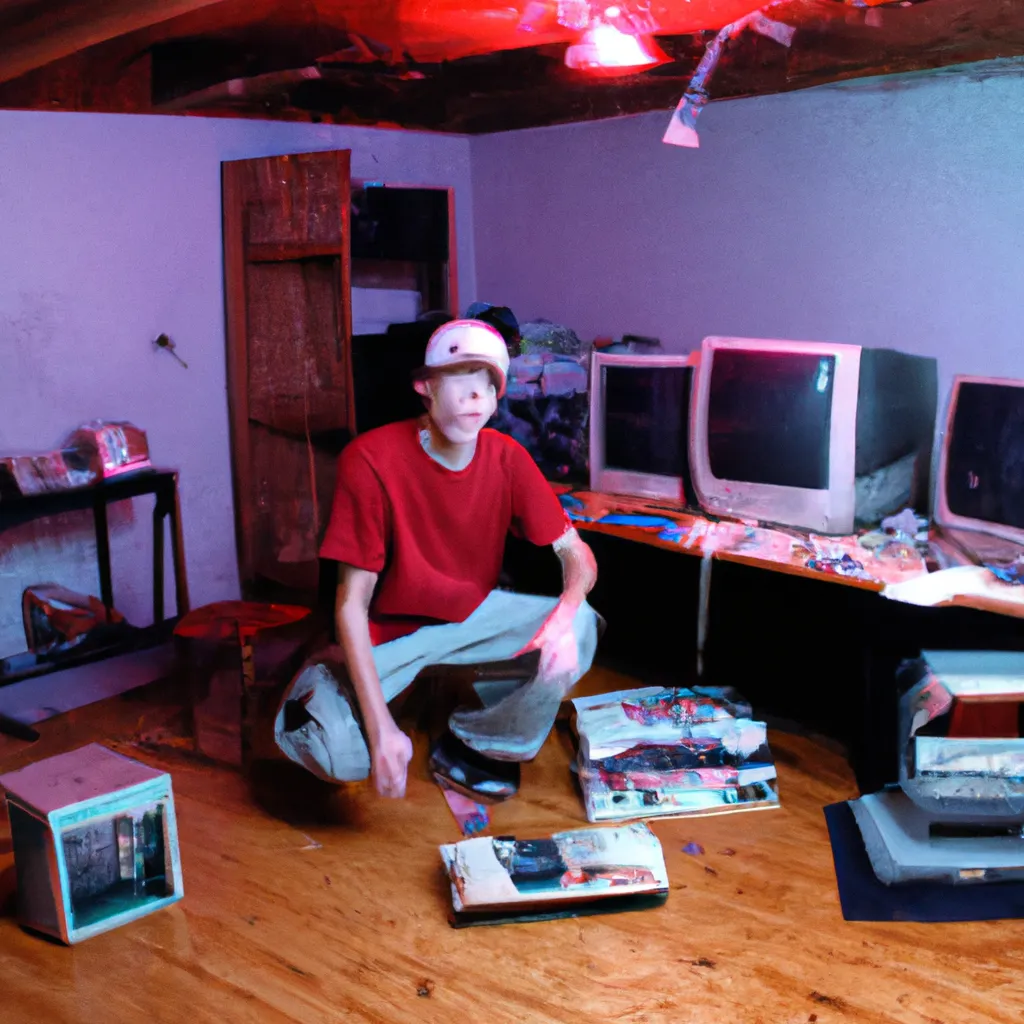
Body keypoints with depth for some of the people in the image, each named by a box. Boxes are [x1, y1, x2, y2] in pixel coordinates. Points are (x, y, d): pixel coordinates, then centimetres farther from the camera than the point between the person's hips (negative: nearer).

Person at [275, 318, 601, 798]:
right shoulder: (370, 460, -25)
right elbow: (352, 604, -23)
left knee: (580, 627, -20)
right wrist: (381, 728, -30)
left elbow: (577, 554, -8)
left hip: (473, 615, 4)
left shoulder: (507, 458, -13)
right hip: (388, 628, -4)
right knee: (337, 750, -28)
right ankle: (321, 689, 12)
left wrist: (565, 616, -33)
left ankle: (482, 743, 4)